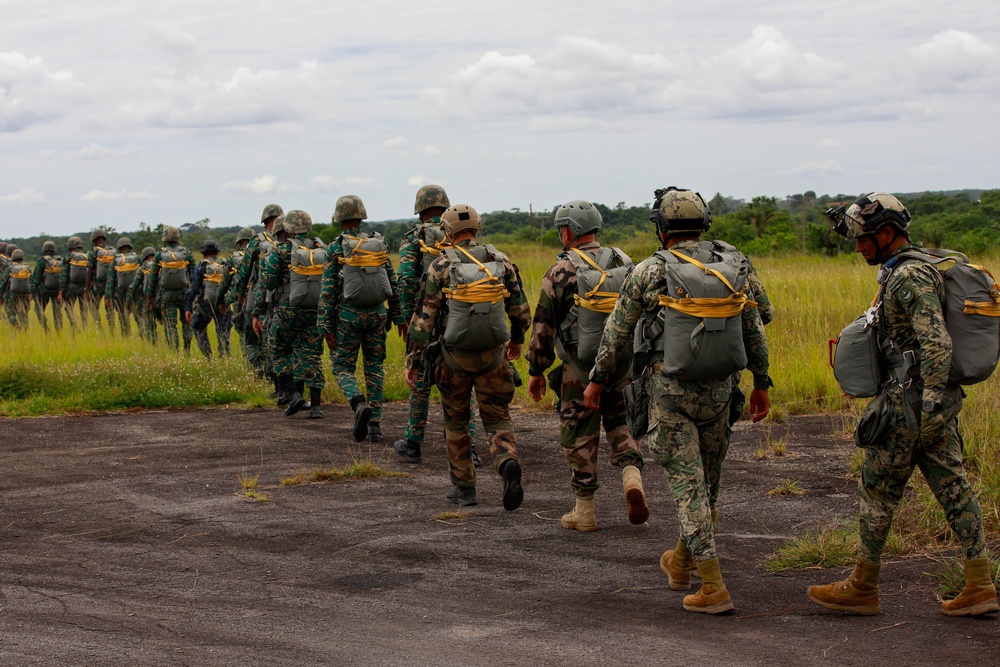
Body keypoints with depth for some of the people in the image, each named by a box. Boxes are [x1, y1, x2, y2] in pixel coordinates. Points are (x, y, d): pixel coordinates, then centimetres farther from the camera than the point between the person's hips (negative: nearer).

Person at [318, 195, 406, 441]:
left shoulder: (336, 248, -5)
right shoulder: (379, 244, 4)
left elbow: (328, 291, -7)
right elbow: (393, 283, 7)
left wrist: (327, 326, -4)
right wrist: (398, 317, 15)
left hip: (348, 315, -3)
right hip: (377, 314, 3)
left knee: (343, 367, 8)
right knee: (375, 368, 11)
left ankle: (359, 404, -20)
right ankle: (374, 425, 7)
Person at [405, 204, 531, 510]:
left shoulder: (441, 266, -5)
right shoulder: (500, 261, 3)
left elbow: (423, 317, -7)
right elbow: (521, 309, 8)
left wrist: (412, 360, -1)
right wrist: (517, 339, 27)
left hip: (455, 357, -1)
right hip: (493, 356, 2)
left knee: (456, 422, 15)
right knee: (497, 417, 9)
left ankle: (463, 488, 19)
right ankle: (508, 463, -19)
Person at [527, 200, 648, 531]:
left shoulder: (560, 273, -10)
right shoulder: (623, 263, 2)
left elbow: (543, 327, -6)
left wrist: (536, 371, 4)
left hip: (580, 371, -4)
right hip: (621, 365, 4)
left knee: (580, 438, 7)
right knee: (620, 424, 20)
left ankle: (585, 511, 13)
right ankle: (632, 476, -5)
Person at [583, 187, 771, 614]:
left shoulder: (651, 271, -7)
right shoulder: (733, 269, 3)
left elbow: (617, 331, -1)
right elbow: (754, 332, 9)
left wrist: (597, 379, 10)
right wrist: (761, 384, 19)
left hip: (670, 390, -4)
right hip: (718, 389, 4)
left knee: (687, 483, -1)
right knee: (707, 480, 20)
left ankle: (714, 588, -7)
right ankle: (681, 563, 38)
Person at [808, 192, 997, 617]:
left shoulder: (912, 276, -17)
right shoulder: (903, 271, 15)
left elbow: (937, 344, -25)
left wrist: (928, 409, -27)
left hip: (910, 399, -10)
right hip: (937, 397, 10)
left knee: (876, 491, 1)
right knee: (952, 487, 8)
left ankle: (862, 589, 10)